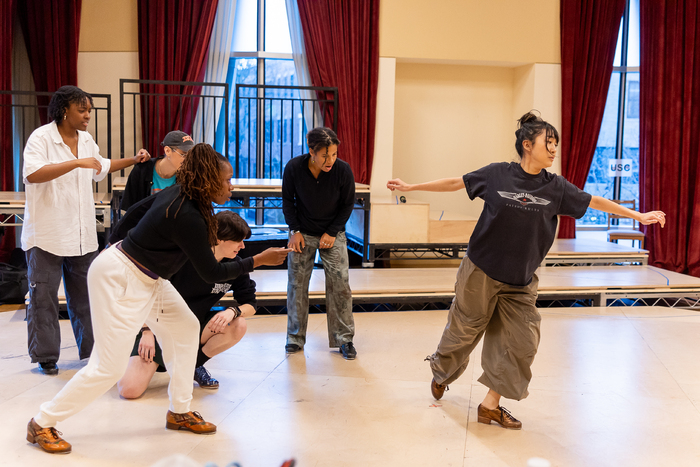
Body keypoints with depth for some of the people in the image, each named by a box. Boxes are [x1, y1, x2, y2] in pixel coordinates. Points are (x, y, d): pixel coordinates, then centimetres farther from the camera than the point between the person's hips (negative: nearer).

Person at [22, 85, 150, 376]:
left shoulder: (86, 139, 10)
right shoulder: (41, 138, -12)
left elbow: (102, 167, 28)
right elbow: (33, 174, -28)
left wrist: (133, 160, 18)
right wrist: (77, 162, -32)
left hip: (82, 234, 6)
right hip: (46, 234, -6)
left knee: (84, 295, 13)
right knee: (44, 296, 1)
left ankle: (91, 349, 24)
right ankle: (46, 357, 14)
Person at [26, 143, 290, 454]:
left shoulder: (178, 194, -2)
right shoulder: (187, 217, -28)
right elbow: (211, 273, -20)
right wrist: (257, 261, -15)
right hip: (118, 279, -10)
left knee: (186, 327, 10)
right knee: (109, 367, -6)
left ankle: (179, 412, 20)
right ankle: (42, 423, 12)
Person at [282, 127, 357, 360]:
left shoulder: (343, 170, -19)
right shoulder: (293, 168, -18)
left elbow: (348, 205, -4)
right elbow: (287, 200, -1)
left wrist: (332, 233, -9)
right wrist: (294, 230, -7)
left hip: (333, 234, 0)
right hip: (302, 233, 1)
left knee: (340, 284, -6)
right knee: (296, 284, 1)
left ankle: (344, 339, 6)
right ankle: (295, 338, 16)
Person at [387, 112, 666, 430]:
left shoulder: (555, 187, -1)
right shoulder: (497, 174, -9)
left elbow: (593, 201, 5)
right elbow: (454, 183, -2)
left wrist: (638, 215, 8)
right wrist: (411, 187, 0)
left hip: (520, 282, 4)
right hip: (481, 272, -3)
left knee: (521, 343, 0)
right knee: (464, 331, 10)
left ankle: (491, 405, 16)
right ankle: (441, 373, 41)